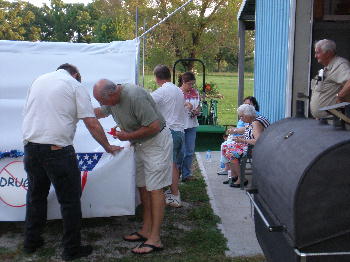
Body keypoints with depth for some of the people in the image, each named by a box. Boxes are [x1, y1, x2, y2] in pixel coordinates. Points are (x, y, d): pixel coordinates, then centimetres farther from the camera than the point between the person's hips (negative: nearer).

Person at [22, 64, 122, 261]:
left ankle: (31, 242, 31)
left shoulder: (39, 80, 17)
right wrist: (108, 147, 4)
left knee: (36, 195, 20)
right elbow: (92, 124, -6)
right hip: (57, 148, -6)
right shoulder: (75, 86, -1)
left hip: (30, 146, 6)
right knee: (70, 200, 4)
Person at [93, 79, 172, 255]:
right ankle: (146, 231, 20)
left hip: (156, 142, -9)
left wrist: (128, 136, -17)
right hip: (140, 144, 9)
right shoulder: (112, 98, 1)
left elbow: (154, 127, -27)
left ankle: (155, 239, -7)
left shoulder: (135, 97, -28)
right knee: (143, 187, 11)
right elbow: (100, 112, 22)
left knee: (154, 189, -9)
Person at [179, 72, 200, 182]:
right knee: (180, 152, -4)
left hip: (192, 125, 5)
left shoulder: (195, 92, 9)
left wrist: (197, 111, -4)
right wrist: (185, 105, -23)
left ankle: (186, 174, 19)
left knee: (190, 151, 8)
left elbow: (198, 106, 18)